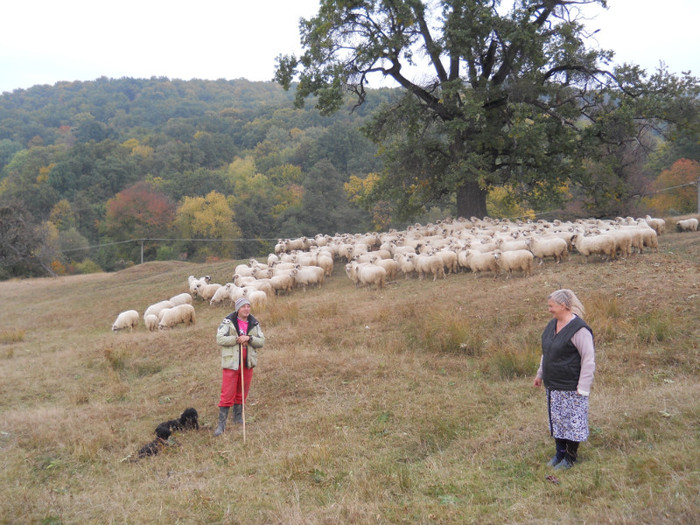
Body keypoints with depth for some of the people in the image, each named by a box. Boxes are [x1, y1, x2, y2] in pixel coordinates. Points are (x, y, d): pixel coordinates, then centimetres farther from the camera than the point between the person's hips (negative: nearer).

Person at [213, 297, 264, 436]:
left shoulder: (254, 323, 6)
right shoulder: (228, 321, -6)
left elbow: (261, 341, 2)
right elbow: (220, 339, -14)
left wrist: (249, 338, -15)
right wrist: (237, 340, -19)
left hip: (247, 363, 4)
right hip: (231, 362, -4)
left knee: (242, 392, 15)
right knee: (227, 394, -5)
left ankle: (238, 416, 33)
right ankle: (221, 423, 1)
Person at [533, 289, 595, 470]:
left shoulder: (579, 329, -19)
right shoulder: (552, 325, 7)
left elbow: (589, 360, -19)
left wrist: (582, 388, -19)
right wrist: (540, 374, 22)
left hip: (570, 387, -8)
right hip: (552, 386, 8)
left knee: (572, 421, 4)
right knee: (556, 419, 16)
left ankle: (570, 458, 18)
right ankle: (560, 453, 31)